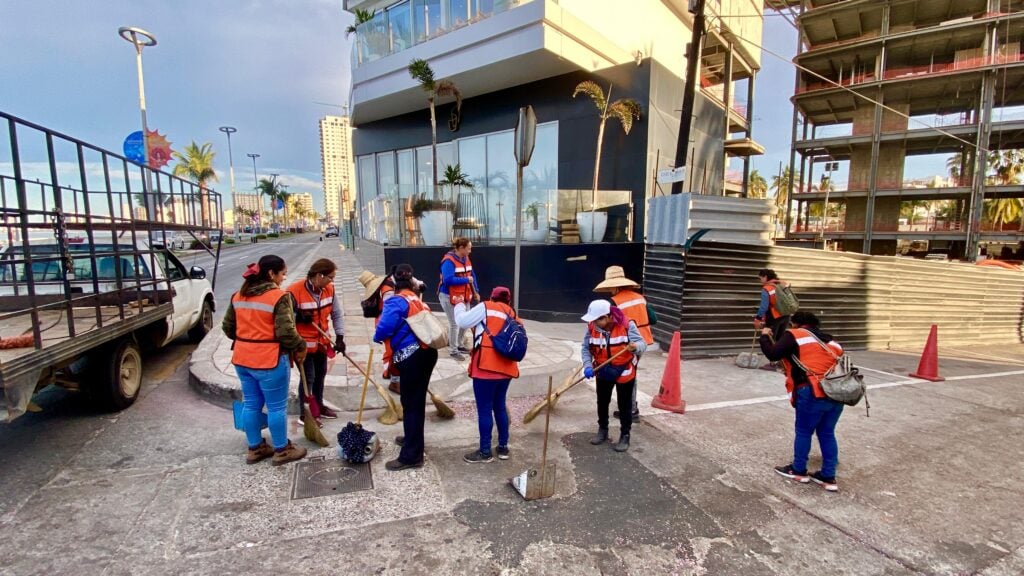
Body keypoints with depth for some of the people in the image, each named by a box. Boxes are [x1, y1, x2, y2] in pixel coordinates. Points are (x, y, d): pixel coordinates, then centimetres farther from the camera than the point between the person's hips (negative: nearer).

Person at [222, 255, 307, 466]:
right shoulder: (279, 296, -16)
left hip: (242, 358, 8)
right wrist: (300, 347, -6)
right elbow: (286, 332, -21)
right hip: (269, 360, -8)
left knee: (251, 404, 18)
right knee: (276, 407, 6)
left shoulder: (239, 295, 8)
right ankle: (282, 451, 18)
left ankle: (255, 448, 30)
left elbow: (228, 326, 14)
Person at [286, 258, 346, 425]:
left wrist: (339, 337, -6)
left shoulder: (329, 289, -5)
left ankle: (318, 405, 39)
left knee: (320, 374, 19)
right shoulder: (295, 292, -24)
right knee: (308, 377, -1)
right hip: (304, 344, -6)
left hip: (321, 342, 6)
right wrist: (299, 317, -32)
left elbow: (337, 314, 0)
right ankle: (305, 414, 16)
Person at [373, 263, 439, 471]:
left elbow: (384, 327, -20)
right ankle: (412, 438, 42)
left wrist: (377, 338, 4)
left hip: (411, 358, -9)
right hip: (427, 352, 9)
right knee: (417, 401, 23)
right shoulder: (417, 300, 17)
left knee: (411, 404, -2)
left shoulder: (396, 301, -7)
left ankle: (411, 456, 6)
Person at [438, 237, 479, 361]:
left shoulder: (466, 259, 6)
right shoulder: (449, 261, -20)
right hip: (449, 297, -8)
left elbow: (472, 276, 14)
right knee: (455, 323, -3)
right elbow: (448, 280, -30)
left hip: (464, 296, 9)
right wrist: (466, 280, -23)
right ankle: (453, 350, 13)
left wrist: (476, 292, 8)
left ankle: (458, 345, 35)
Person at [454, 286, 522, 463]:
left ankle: (485, 452, 14)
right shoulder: (512, 316, 16)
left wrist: (460, 305, 20)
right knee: (499, 406, 19)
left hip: (487, 367, -7)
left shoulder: (486, 307, -1)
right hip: (506, 367, 7)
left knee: (484, 409, 4)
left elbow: (462, 321, 2)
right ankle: (503, 447, 28)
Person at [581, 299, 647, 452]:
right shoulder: (592, 327, -15)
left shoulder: (626, 325, -26)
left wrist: (635, 347, -47)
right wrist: (588, 366, -22)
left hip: (624, 372, -4)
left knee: (624, 406, 9)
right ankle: (602, 430, 40)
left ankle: (625, 436, 27)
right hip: (603, 372, 4)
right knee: (602, 403, 18)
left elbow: (642, 344, -23)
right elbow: (585, 348, -7)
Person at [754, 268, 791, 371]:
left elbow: (764, 306, -22)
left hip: (774, 318, -7)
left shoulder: (766, 289, -17)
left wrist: (758, 319, -15)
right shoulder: (782, 284, 5)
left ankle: (772, 364, 6)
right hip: (785, 316, 7)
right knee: (780, 339, 18)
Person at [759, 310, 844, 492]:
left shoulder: (794, 335, 3)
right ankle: (828, 477, 25)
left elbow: (773, 354, -6)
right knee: (827, 433, 19)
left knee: (803, 432, 11)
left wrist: (765, 337, 12)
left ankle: (799, 471, 26)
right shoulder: (829, 340, 23)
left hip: (815, 392, -7)